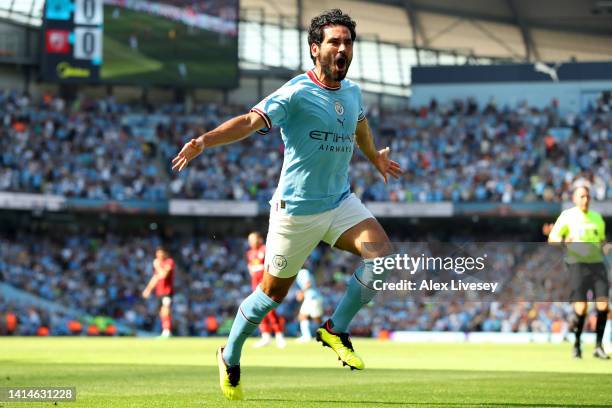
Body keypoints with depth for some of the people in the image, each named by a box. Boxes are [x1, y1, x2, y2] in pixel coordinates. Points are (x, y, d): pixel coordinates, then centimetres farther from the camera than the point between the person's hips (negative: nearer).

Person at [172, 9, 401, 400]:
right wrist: (205, 140, -46)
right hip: (297, 209, -6)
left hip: (340, 201, 6)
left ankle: (337, 329, 0)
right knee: (274, 291, 6)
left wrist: (375, 157, 46)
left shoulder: (352, 91, 5)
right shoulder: (296, 93, -17)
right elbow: (251, 120, -30)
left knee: (383, 254, -18)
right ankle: (230, 358, 29)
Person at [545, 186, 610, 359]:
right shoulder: (567, 216, 3)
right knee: (581, 307, -10)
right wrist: (562, 240, -21)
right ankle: (576, 345, 9)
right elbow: (552, 238, 1)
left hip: (597, 263, 4)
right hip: (577, 264, -4)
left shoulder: (597, 218, 16)